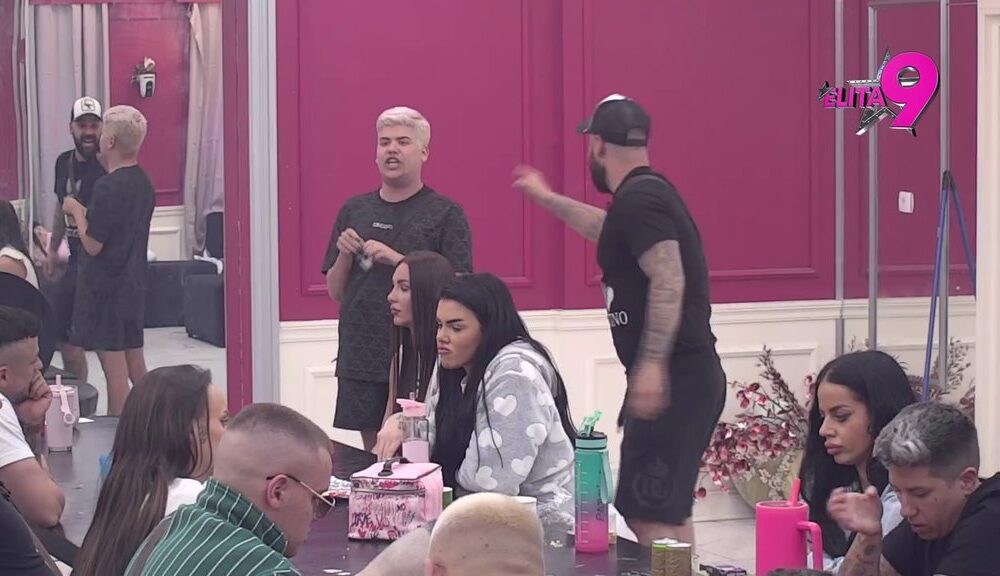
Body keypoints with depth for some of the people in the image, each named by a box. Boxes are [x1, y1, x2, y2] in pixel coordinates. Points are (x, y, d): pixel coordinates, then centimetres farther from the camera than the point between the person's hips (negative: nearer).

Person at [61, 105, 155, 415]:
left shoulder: (108, 187, -20)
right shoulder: (143, 183, 6)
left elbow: (93, 245, -18)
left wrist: (76, 211, -4)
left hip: (106, 287, -8)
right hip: (134, 283, 8)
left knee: (114, 366, -3)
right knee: (135, 360, 14)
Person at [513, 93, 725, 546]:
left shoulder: (637, 200, -14)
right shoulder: (649, 194, 17)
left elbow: (668, 281, -25)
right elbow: (607, 229, 39)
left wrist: (652, 363, -29)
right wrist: (545, 197, 49)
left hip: (670, 381, -11)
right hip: (690, 376, 11)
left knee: (649, 516, -13)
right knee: (668, 509, 16)